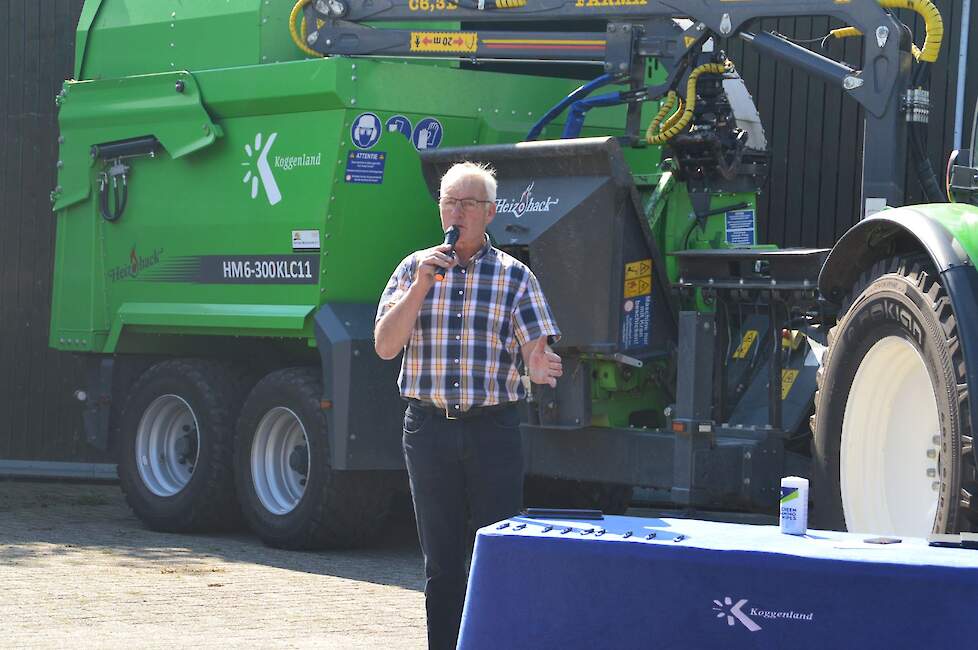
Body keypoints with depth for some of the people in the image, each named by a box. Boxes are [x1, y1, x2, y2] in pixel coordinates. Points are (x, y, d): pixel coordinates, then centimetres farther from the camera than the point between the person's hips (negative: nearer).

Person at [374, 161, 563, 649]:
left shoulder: (513, 276, 3)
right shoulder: (414, 269, 8)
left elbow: (536, 350, -2)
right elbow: (385, 346, -1)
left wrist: (540, 368, -26)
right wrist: (422, 285, -10)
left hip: (493, 427, -2)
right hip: (429, 426, 2)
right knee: (441, 560, 8)